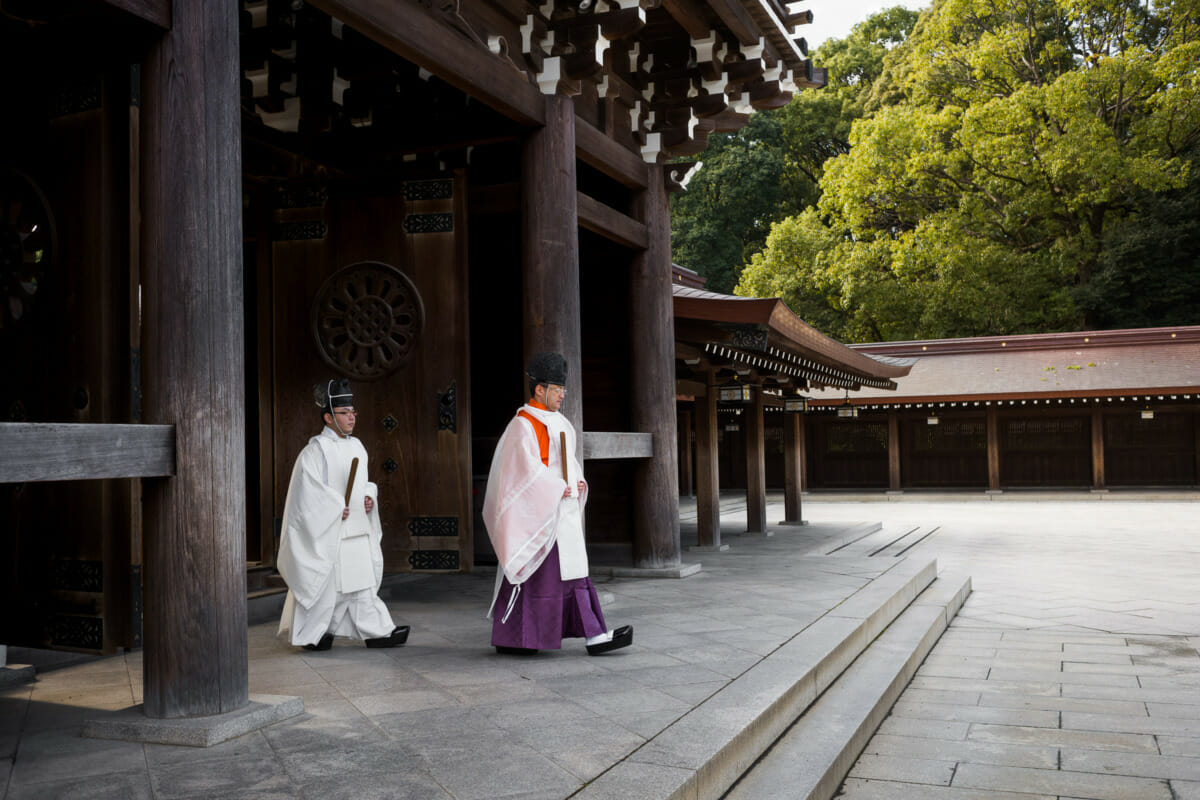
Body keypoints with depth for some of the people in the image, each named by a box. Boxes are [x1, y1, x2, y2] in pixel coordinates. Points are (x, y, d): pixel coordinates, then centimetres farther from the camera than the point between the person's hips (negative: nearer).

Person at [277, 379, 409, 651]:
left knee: (361, 580, 6)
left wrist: (369, 496, 2)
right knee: (323, 581, 1)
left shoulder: (356, 447, 13)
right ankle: (311, 634, 16)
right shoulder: (316, 450, -11)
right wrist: (335, 508, -18)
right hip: (327, 529, -7)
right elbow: (307, 490, -16)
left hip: (355, 530, 7)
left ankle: (376, 632, 6)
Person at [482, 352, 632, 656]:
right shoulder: (523, 425, -12)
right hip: (538, 511, -9)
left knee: (572, 570, 6)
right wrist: (559, 489, -14)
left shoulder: (556, 422, 16)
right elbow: (529, 469, -19)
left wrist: (579, 481, 4)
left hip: (561, 510, 9)